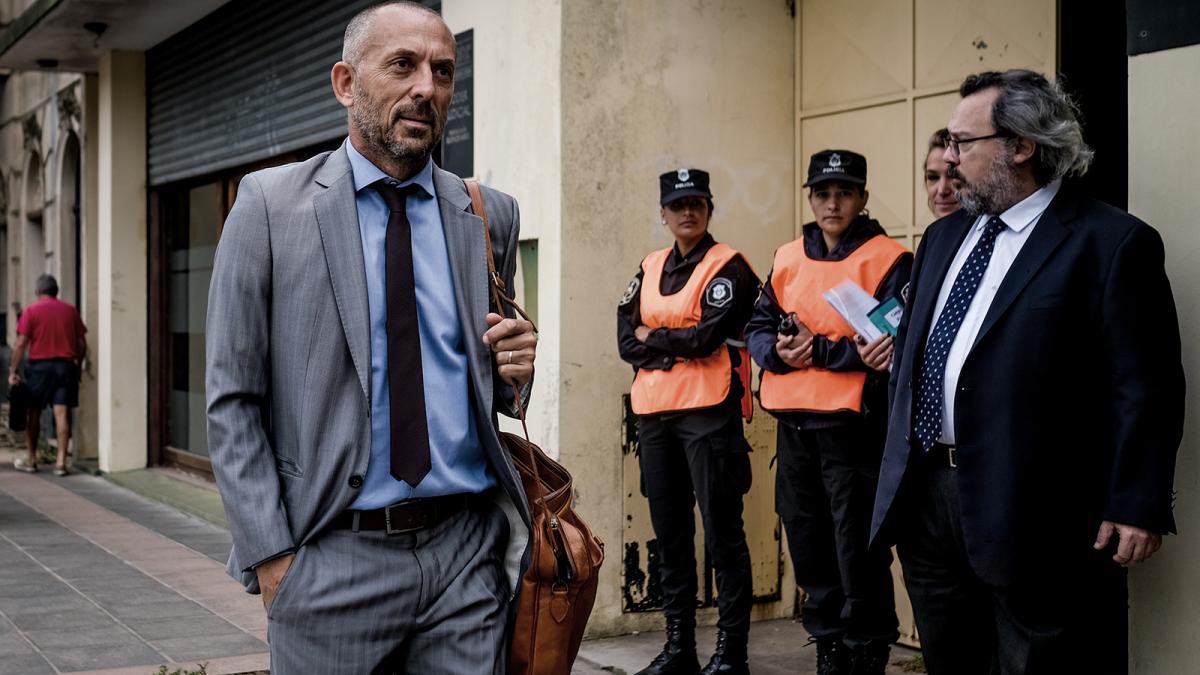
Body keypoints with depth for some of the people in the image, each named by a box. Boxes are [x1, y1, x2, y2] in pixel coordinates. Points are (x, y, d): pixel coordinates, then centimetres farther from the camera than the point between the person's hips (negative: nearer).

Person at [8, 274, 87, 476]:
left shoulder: (31, 311, -2)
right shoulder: (71, 311, 7)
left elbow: (21, 344, -7)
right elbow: (82, 344, 8)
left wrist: (13, 371, -5)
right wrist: (77, 365, 19)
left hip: (39, 366, -2)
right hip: (66, 366, 2)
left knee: (33, 413, 11)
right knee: (62, 413, -2)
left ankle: (31, 460, 18)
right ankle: (61, 462, -6)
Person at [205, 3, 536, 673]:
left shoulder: (491, 215, 8)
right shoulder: (270, 204, -2)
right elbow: (233, 402, -3)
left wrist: (514, 371, -4)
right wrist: (271, 557, -9)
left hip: (468, 549, 3)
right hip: (334, 559, -2)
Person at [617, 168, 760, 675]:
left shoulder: (727, 267, -2)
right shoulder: (649, 269, 15)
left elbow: (707, 336, -15)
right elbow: (626, 342, 6)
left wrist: (652, 337, -2)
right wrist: (679, 348, -8)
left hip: (708, 414, -6)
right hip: (654, 414, 6)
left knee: (722, 533, -5)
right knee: (669, 533, 10)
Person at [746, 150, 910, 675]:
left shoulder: (888, 260, -5)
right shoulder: (788, 258, 13)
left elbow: (895, 344, -15)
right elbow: (758, 327, 14)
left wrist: (819, 350, -18)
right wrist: (779, 352, -8)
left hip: (854, 425, -6)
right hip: (793, 424, 6)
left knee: (857, 551, -4)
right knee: (807, 544, 14)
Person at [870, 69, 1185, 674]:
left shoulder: (1111, 243, -9)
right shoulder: (944, 237, 15)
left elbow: (1146, 390, -11)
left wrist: (1138, 508, -14)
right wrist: (899, 460, 18)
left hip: (1030, 511, -7)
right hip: (925, 494, 7)